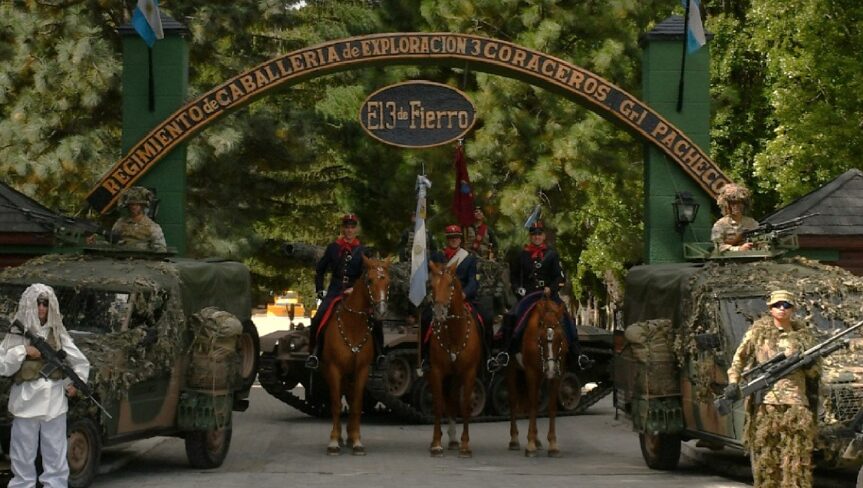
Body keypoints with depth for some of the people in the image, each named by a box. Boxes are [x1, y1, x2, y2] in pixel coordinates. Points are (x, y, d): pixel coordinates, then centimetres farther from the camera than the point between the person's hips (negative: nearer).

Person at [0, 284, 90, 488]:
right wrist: (23, 352, -13)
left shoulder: (58, 334, 8)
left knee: (56, 455, 4)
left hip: (54, 401, 2)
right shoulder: (16, 334, 2)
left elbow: (81, 363, 16)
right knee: (23, 456, 1)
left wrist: (74, 383, 3)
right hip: (26, 401, -2)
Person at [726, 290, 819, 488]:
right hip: (765, 401, 0)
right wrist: (733, 382, 0)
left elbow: (814, 373, 16)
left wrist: (808, 362, -6)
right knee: (765, 455, 0)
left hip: (795, 403, 1)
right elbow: (740, 358, 13)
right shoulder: (758, 331, 9)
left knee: (797, 455, -7)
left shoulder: (803, 335, 13)